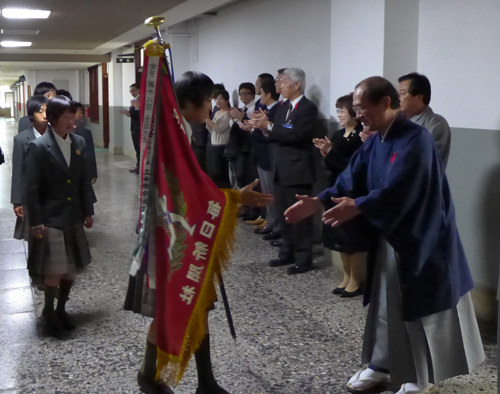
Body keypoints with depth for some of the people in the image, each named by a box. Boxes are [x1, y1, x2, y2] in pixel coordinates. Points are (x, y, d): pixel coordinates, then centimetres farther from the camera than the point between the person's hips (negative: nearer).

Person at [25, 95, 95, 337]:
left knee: (71, 268, 12)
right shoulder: (39, 147, -12)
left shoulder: (79, 143, 4)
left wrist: (88, 211, 9)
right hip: (50, 219, -5)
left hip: (73, 217, 5)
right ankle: (48, 311, 19)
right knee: (54, 270, -3)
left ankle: (61, 309, 29)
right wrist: (36, 221, -14)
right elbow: (32, 188, -12)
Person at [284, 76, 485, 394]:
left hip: (422, 239, -8)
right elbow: (351, 179, 2)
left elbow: (397, 190, -28)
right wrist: (318, 202, -12)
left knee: (420, 308, 5)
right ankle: (381, 365, 32)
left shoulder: (416, 139, -21)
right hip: (389, 236, 8)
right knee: (385, 304, 16)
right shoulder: (375, 142, 6)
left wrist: (357, 207, -24)